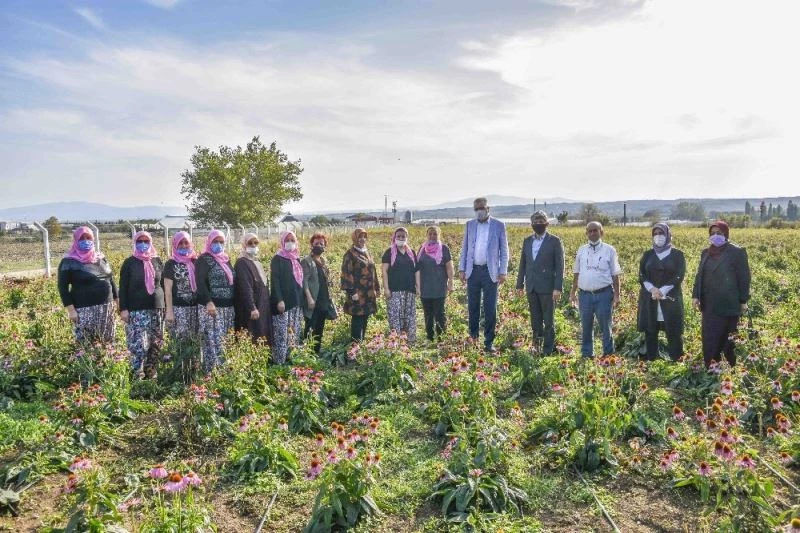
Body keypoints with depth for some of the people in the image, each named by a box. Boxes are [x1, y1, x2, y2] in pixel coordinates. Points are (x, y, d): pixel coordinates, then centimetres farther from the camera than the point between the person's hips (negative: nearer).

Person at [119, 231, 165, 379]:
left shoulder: (157, 261, 12)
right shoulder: (129, 263, 3)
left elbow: (164, 284, 16)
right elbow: (123, 288, 0)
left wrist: (167, 305, 12)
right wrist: (123, 309, -8)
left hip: (157, 308, 4)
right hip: (136, 310, -3)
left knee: (156, 343, 6)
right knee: (139, 343, -10)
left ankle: (152, 373, 17)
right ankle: (138, 375, -4)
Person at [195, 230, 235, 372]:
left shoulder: (226, 259, 17)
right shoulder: (204, 259, -4)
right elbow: (200, 283, -15)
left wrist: (234, 303, 18)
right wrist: (208, 302, -27)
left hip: (228, 307, 7)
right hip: (212, 307, -7)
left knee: (225, 341, 9)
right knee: (214, 341, -10)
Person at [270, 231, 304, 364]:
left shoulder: (297, 259, 16)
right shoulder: (277, 259, -4)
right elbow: (274, 281, -12)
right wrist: (279, 300, -21)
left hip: (296, 302, 7)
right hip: (283, 302, -7)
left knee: (295, 333, 9)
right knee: (282, 334, -9)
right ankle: (279, 362, -5)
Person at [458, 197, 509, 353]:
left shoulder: (499, 226, 1)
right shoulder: (469, 225, 9)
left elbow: (504, 250, 1)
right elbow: (464, 248, 10)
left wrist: (503, 272, -5)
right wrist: (461, 269, 4)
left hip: (490, 272, -3)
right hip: (473, 271, 3)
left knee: (490, 309, -2)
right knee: (472, 306, 10)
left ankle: (489, 342, 5)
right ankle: (473, 336, 27)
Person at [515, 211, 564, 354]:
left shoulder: (554, 241, -3)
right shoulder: (527, 241, 12)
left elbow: (559, 266, -7)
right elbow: (523, 264, 14)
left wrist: (558, 288, -13)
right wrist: (520, 284, 11)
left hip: (547, 287, -4)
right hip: (531, 287, 4)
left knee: (548, 321, 2)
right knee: (535, 321, 10)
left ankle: (548, 350, 11)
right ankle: (537, 347, 19)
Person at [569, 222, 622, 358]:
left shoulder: (609, 250, 1)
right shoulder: (581, 250, 10)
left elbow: (615, 275, 1)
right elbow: (576, 273, 14)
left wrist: (617, 295, -3)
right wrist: (573, 292, 11)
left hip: (603, 294, -3)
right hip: (585, 294, 3)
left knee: (605, 327, 4)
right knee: (586, 328, 11)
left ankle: (608, 355, 14)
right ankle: (586, 355, 21)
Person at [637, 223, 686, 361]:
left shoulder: (677, 254, 4)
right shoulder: (647, 254, 11)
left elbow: (679, 276, -6)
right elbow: (641, 275, 3)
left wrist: (662, 291, -16)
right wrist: (652, 289, -14)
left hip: (671, 298, -2)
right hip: (649, 298, 2)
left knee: (673, 332, -3)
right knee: (650, 332, 4)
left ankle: (676, 361, 7)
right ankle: (651, 361, 12)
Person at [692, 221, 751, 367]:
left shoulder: (737, 252, -6)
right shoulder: (706, 253, 11)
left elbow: (744, 278, -6)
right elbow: (699, 275, 13)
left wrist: (743, 301, -7)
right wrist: (695, 295, 3)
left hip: (728, 304, -5)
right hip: (709, 304, 5)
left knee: (725, 338, 1)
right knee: (708, 338, 6)